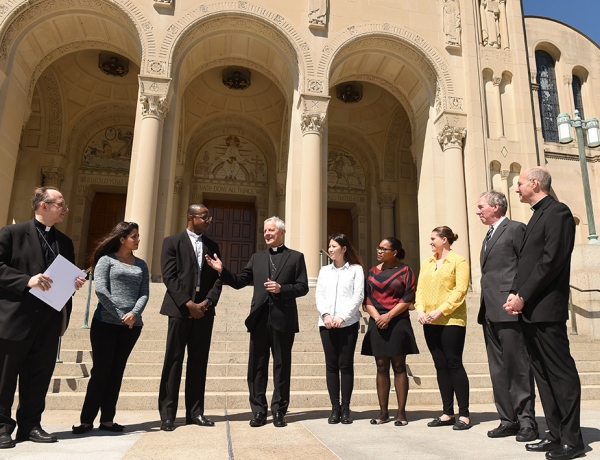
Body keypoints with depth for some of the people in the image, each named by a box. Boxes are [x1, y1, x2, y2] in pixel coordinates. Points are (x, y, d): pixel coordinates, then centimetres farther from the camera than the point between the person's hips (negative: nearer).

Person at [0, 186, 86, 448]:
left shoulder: (64, 242, 14)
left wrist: (76, 282, -4)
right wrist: (27, 280, -21)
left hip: (50, 319, 5)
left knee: (40, 376, 10)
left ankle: (30, 425, 22)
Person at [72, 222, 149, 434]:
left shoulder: (141, 265, 13)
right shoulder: (106, 260, 1)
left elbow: (144, 293, 4)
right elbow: (100, 290, -9)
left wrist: (134, 314, -13)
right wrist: (120, 316, -13)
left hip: (132, 326, 4)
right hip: (106, 323, -4)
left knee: (116, 372, 8)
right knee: (100, 371, 0)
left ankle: (107, 420, 14)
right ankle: (87, 419, 11)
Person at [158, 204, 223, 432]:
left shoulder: (212, 245, 14)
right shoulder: (172, 242, 3)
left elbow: (217, 278, 8)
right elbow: (169, 276, -7)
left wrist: (207, 302, -8)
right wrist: (188, 304, -14)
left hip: (204, 310, 4)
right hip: (180, 309, -4)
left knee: (199, 361, 6)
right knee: (174, 361, 0)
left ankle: (195, 411, 13)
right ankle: (167, 413, 8)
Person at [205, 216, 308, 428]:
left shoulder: (296, 257, 4)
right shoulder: (257, 258, 14)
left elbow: (303, 287, -1)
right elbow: (239, 282, 9)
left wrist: (281, 288, -16)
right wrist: (222, 271, -6)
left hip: (283, 319, -3)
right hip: (259, 318, 3)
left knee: (281, 366, 6)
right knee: (257, 366, 7)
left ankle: (279, 411, 18)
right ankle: (259, 411, 18)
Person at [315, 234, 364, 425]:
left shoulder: (356, 269, 5)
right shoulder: (324, 270, 16)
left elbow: (358, 296, -4)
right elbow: (319, 295, 8)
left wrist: (342, 317, -13)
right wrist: (325, 314, -9)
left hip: (348, 323, -3)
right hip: (326, 324, 3)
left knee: (346, 365, -1)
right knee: (331, 365, 3)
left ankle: (346, 408, 7)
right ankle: (335, 408, 9)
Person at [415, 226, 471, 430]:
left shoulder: (458, 261, -3)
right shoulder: (426, 263, 15)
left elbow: (460, 290, -12)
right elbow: (420, 289, 11)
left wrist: (440, 311, -18)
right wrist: (420, 310, -5)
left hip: (451, 321, -6)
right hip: (430, 322, 6)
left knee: (454, 364, -4)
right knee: (441, 366, 8)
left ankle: (464, 414, 5)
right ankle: (448, 413, 16)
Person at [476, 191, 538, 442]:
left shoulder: (516, 229, -4)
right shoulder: (489, 235, 21)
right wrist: (484, 306, 14)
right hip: (490, 311, 9)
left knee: (518, 367, -1)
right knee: (498, 369, 10)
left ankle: (527, 421, 10)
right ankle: (508, 420, 18)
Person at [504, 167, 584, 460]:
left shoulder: (557, 212, -7)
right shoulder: (537, 216, 20)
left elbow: (551, 260, -17)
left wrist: (522, 296, -16)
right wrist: (515, 293, 5)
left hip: (546, 308, -9)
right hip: (529, 309, 9)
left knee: (561, 373, -1)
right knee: (543, 375, 11)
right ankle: (555, 434, 19)